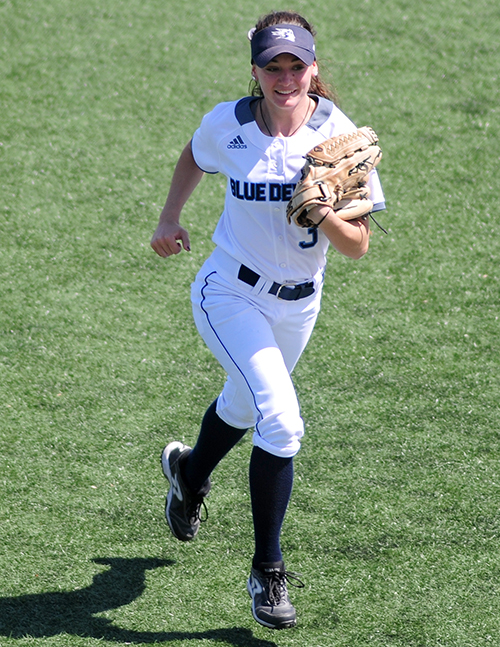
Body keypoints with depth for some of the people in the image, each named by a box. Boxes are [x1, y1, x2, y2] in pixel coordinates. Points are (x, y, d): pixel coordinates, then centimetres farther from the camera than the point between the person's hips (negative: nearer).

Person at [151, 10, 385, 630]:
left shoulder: (339, 137, -17)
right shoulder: (228, 124, -15)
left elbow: (358, 247, -16)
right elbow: (193, 159, 11)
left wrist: (322, 213, -34)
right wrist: (170, 220, 4)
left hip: (298, 303, 3)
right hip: (231, 293, -3)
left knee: (243, 405, 26)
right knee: (281, 421, -21)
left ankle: (191, 474, 61)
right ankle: (267, 570, -6)